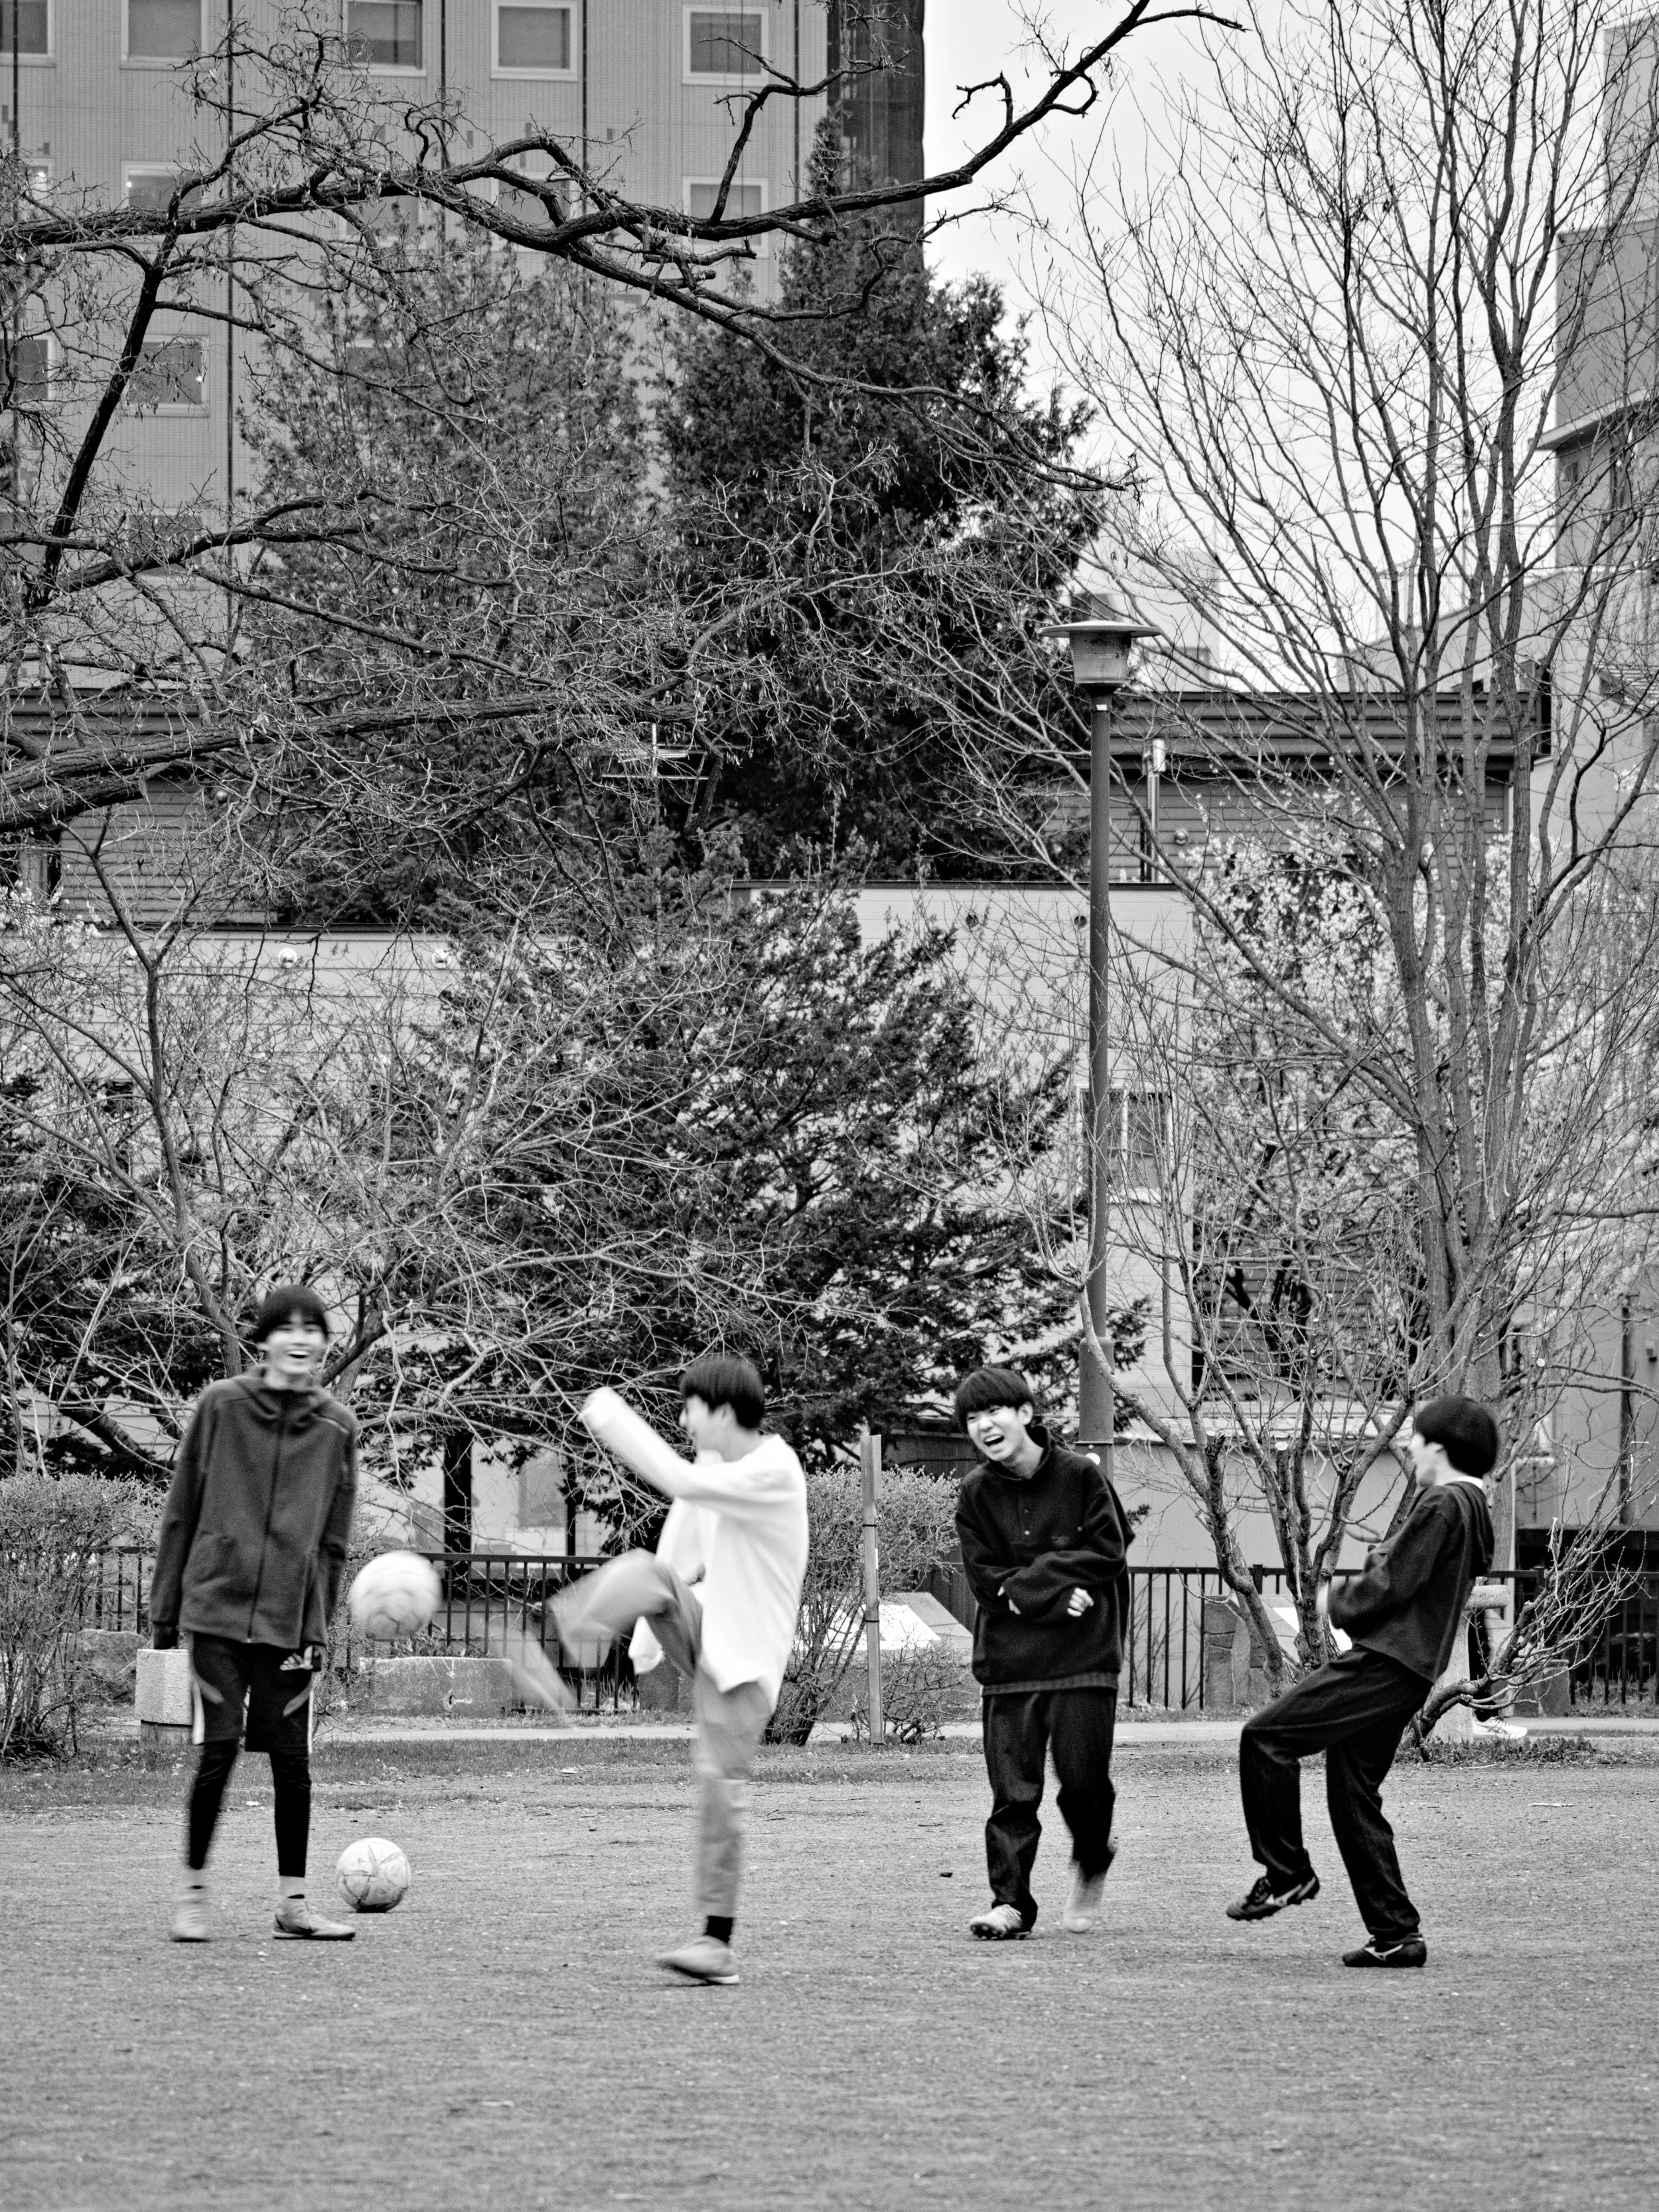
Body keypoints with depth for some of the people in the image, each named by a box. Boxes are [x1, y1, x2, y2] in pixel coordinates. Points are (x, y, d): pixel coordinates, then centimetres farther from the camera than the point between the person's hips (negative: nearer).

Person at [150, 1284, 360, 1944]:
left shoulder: (337, 1429, 6)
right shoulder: (220, 1407, 1)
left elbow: (334, 1538, 10)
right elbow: (181, 1512, 5)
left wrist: (320, 1618, 4)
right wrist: (165, 1606, 3)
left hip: (291, 1618, 2)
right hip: (218, 1605, -2)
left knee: (291, 1760, 1)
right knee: (218, 1750, -6)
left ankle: (292, 1901, 11)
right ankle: (193, 1892, 7)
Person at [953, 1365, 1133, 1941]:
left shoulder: (1082, 1475, -2)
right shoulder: (976, 1495, 3)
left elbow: (1108, 1553, -6)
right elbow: (985, 1580, -2)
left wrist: (1028, 1582, -12)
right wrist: (1058, 1596, -15)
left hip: (1083, 1656, -2)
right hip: (1009, 1659, 2)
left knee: (1084, 1777, -4)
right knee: (1013, 1790, -3)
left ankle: (1092, 1859, 26)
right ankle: (1011, 1903, 1)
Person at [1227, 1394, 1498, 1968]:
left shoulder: (1441, 1505, -13)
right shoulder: (1472, 1510, 19)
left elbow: (1391, 1585, -17)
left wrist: (1342, 1600, 1)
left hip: (1386, 1662, -10)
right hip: (1404, 1671, 10)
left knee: (1266, 1737, -12)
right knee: (1355, 1797, 13)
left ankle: (1286, 1872, -7)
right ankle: (1396, 1934, 12)